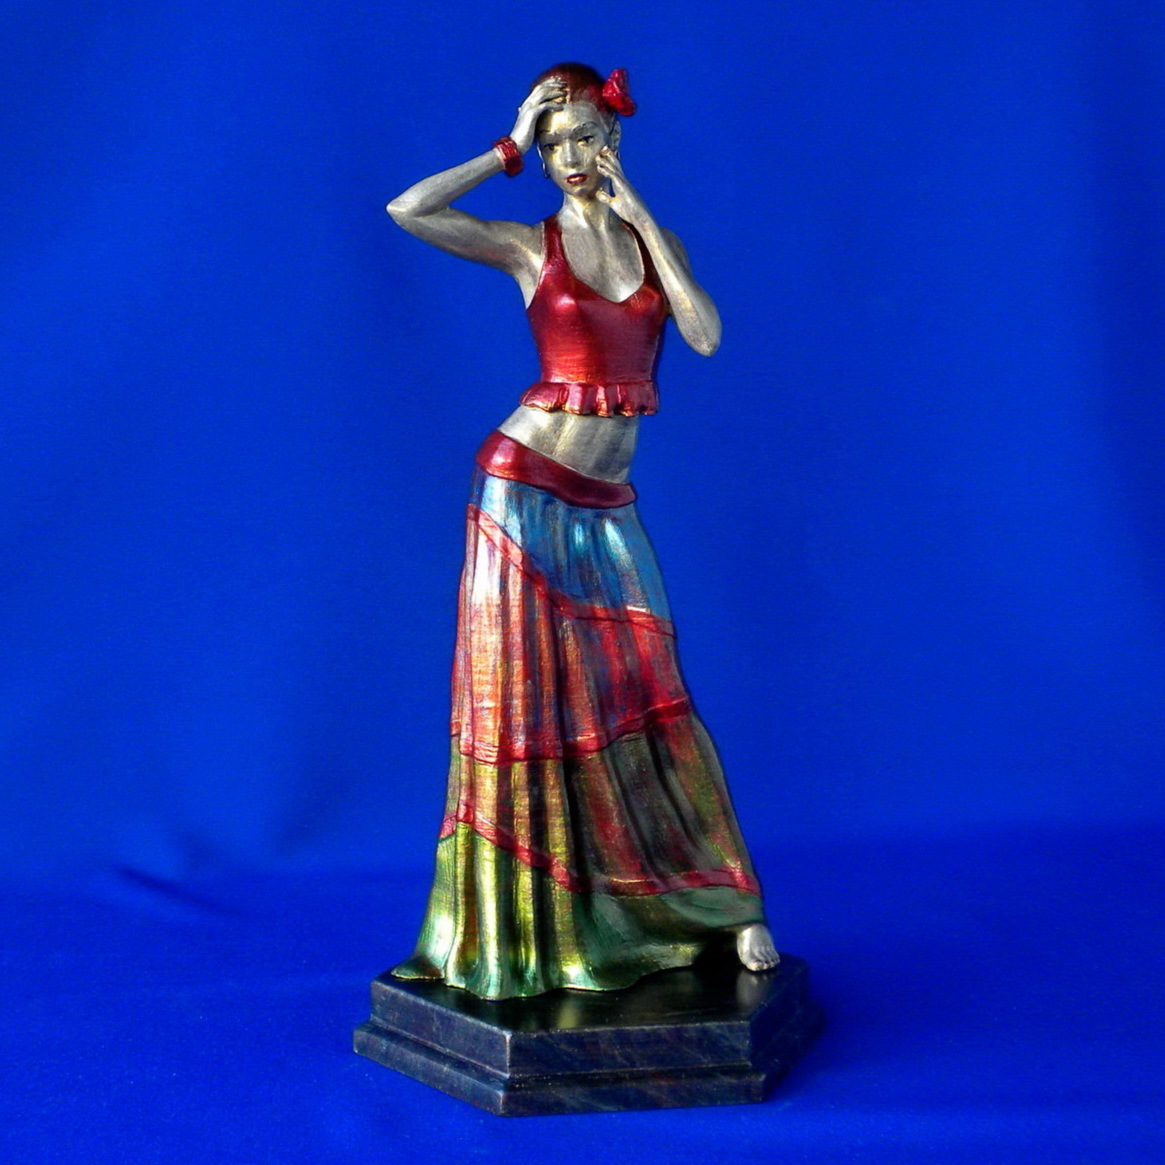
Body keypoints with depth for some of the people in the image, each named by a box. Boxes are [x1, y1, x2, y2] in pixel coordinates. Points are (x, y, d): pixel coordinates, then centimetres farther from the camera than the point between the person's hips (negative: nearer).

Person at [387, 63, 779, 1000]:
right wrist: (508, 151, -2)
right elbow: (405, 210, -10)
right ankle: (527, 920, 17)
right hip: (525, 489, -3)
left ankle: (727, 904, 18)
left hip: (609, 503, 3)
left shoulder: (654, 241, 11)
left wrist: (636, 210, -5)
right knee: (526, 700, 2)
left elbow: (705, 336, -5)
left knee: (639, 701, 7)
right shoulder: (529, 246, 1)